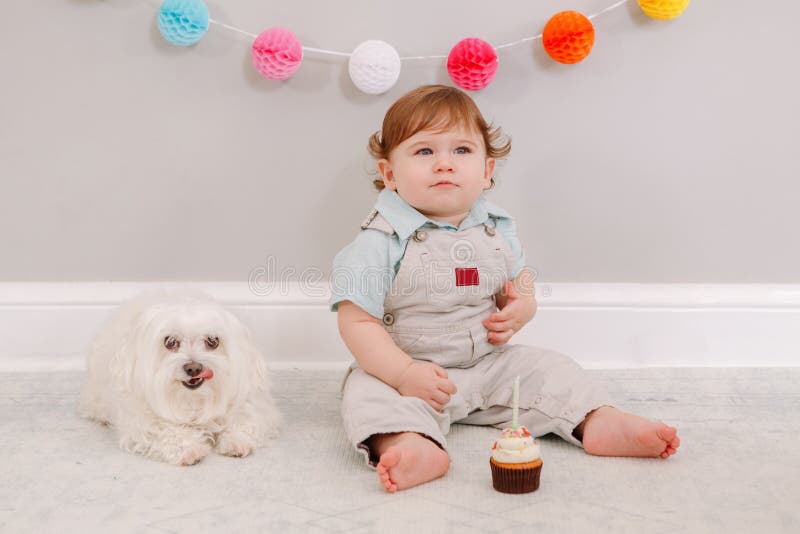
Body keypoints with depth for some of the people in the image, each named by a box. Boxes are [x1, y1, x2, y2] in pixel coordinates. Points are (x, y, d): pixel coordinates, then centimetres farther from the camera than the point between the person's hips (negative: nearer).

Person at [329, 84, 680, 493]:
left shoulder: (496, 230, 2)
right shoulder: (381, 243, -16)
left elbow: (521, 284, 19)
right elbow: (358, 323, -16)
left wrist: (520, 308, -6)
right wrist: (405, 374, -28)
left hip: (489, 365, 5)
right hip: (405, 370, -5)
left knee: (546, 368, -6)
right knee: (368, 394, -31)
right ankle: (409, 444, -55)